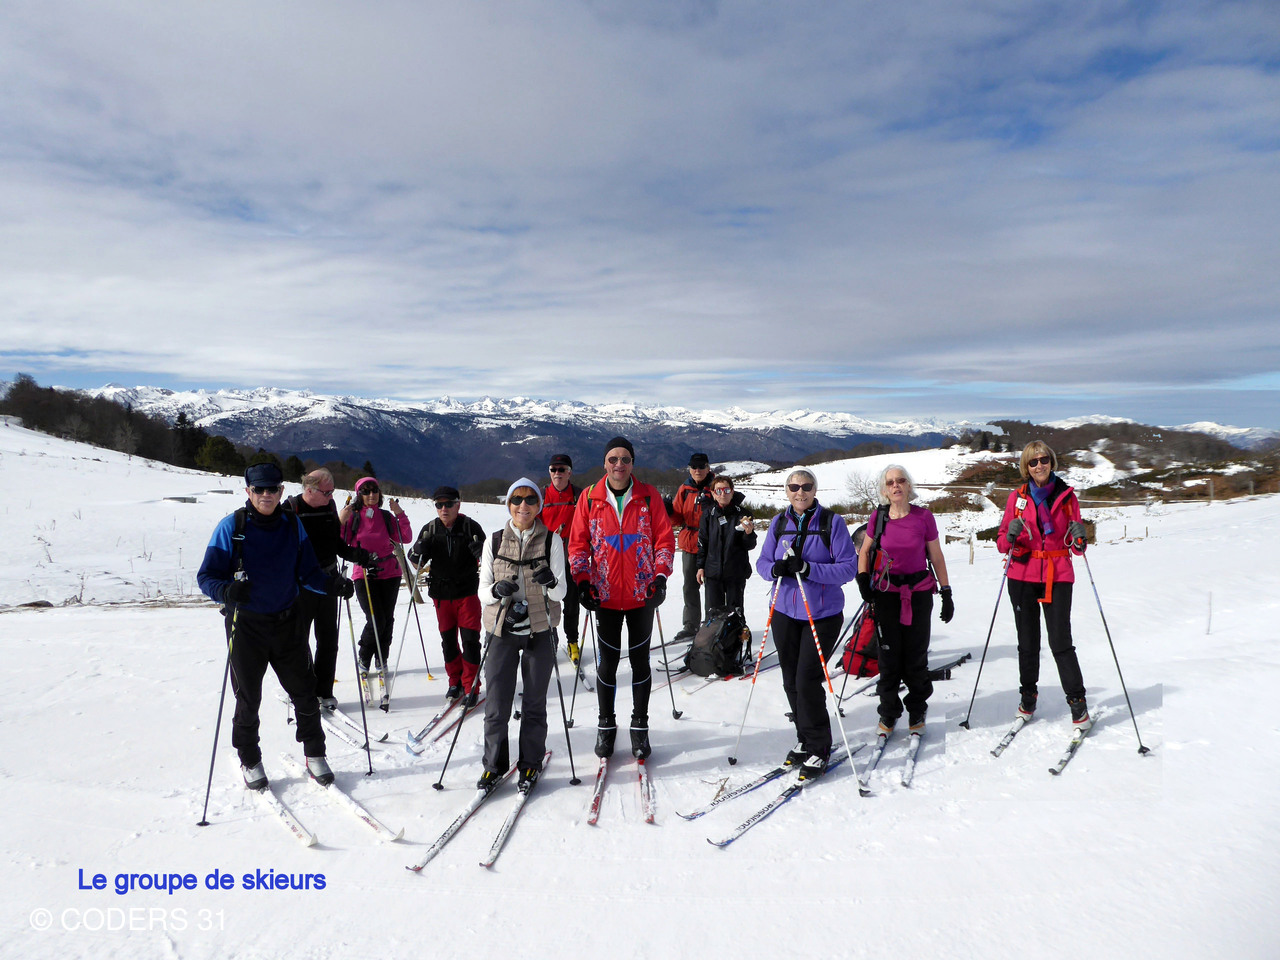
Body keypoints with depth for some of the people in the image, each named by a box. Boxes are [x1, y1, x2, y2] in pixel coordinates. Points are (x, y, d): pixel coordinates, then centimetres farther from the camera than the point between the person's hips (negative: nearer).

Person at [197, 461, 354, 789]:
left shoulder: (292, 525, 1)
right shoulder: (231, 526, -9)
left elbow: (308, 572, 4)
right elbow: (207, 576, -10)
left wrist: (331, 583, -16)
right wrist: (227, 591, -31)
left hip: (286, 623, 3)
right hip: (246, 624, -2)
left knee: (305, 692, 7)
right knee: (248, 699, 10)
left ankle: (314, 754, 25)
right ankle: (250, 761, 31)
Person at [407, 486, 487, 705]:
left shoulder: (470, 527, -5)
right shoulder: (430, 529, 2)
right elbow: (417, 561, 2)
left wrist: (480, 551, -28)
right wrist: (419, 552, -21)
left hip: (468, 591, -3)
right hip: (441, 594, 3)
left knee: (470, 638, -4)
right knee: (448, 639, 11)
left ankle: (471, 687, 6)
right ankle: (456, 680, 29)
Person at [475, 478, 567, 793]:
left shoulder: (552, 540, 0)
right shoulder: (494, 541, 4)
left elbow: (561, 592, -4)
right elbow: (482, 591, 3)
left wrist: (551, 582, -27)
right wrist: (497, 590, -20)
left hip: (540, 630, -1)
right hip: (502, 630, 1)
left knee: (534, 702, 8)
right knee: (496, 702, 1)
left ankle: (530, 764, 24)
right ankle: (494, 764, 20)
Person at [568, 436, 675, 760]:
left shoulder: (649, 496, -1)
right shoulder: (589, 498, 0)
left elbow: (664, 539, 1)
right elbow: (578, 544, 2)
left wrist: (660, 577, -10)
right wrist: (582, 581, -8)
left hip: (642, 595, 0)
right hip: (605, 596, 0)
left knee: (640, 661, 10)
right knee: (608, 662, 9)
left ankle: (640, 726, 25)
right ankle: (606, 725, 27)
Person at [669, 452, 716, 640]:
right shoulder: (684, 489, 8)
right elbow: (677, 519, 5)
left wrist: (710, 506, -24)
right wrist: (669, 512, -15)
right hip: (689, 542, 4)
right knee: (690, 585, 9)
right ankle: (691, 625, 19)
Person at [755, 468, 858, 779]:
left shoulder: (832, 522, -6)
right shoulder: (779, 523, 6)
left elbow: (849, 566, -11)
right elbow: (762, 561, 9)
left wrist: (808, 569, -23)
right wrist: (775, 569, -14)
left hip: (822, 614, -4)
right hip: (785, 612, 4)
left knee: (807, 680, -8)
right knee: (791, 681, 10)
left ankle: (818, 749, 9)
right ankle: (805, 739, 30)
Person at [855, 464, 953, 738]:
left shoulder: (923, 517, -6)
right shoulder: (878, 517, -3)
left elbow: (936, 557, 1)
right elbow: (865, 551, 10)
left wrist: (946, 593, 1)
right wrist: (863, 579, -4)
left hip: (919, 594, -1)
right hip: (885, 594, 1)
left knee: (916, 656, 6)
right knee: (889, 656, 5)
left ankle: (917, 711, 27)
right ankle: (889, 712, 23)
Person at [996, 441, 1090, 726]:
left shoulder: (1066, 496, 3)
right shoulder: (1017, 496, 4)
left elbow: (1076, 546, 5)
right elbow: (1002, 542, 5)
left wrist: (1079, 538, -17)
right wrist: (1011, 536, -16)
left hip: (1057, 576, -1)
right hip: (1023, 576, 1)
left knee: (1061, 642, -7)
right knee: (1028, 642, 9)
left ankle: (1077, 701, 8)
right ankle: (1027, 696, 26)